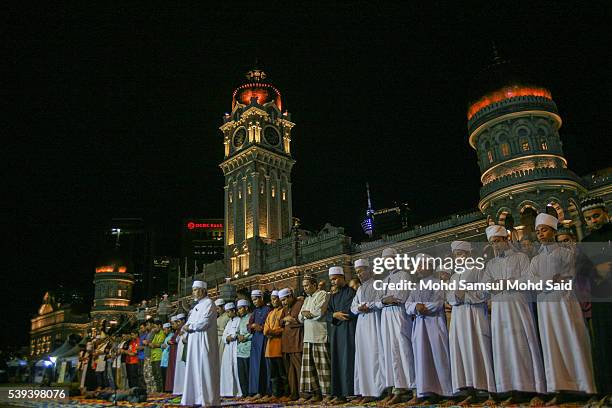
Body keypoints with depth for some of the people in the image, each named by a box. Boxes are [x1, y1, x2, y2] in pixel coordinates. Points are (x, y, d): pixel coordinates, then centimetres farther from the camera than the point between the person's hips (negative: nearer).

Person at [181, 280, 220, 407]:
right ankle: (195, 397, 13)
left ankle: (208, 400, -1)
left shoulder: (208, 303, -8)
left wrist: (189, 327, -9)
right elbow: (189, 322, 17)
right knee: (195, 369, 8)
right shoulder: (197, 306, 19)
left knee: (205, 369, -6)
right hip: (194, 343, 9)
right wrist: (186, 327, -5)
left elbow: (205, 322, -19)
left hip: (204, 342, -9)